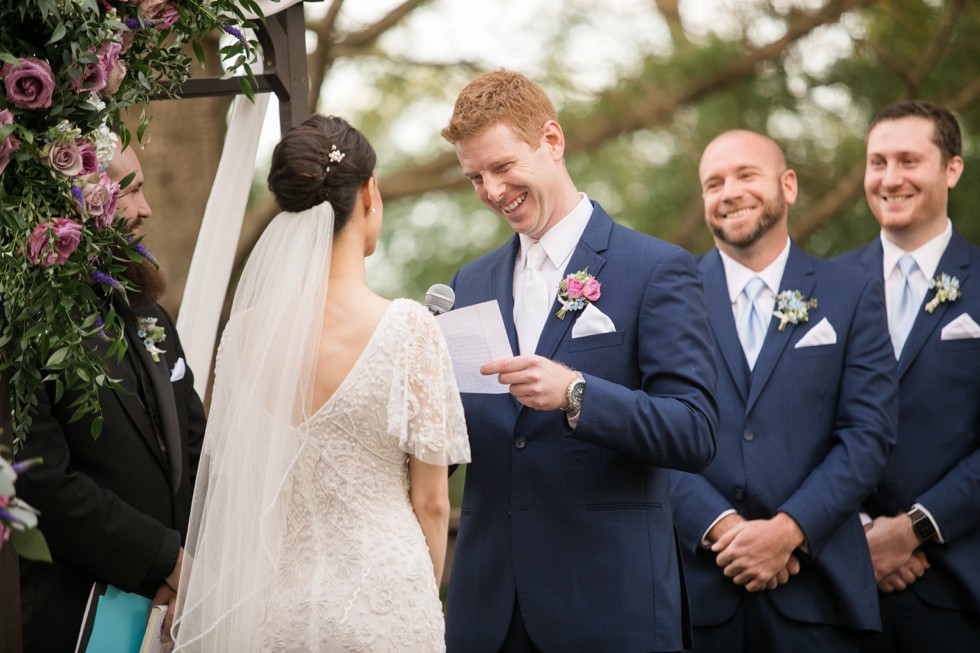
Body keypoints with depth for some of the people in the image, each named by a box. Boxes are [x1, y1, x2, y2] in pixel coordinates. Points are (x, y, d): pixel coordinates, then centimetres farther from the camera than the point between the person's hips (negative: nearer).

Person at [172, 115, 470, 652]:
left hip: (273, 605, 4)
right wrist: (424, 600, 7)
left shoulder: (245, 331, -3)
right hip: (381, 598, -4)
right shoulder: (408, 327, -14)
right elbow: (430, 501, -8)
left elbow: (229, 486, 6)